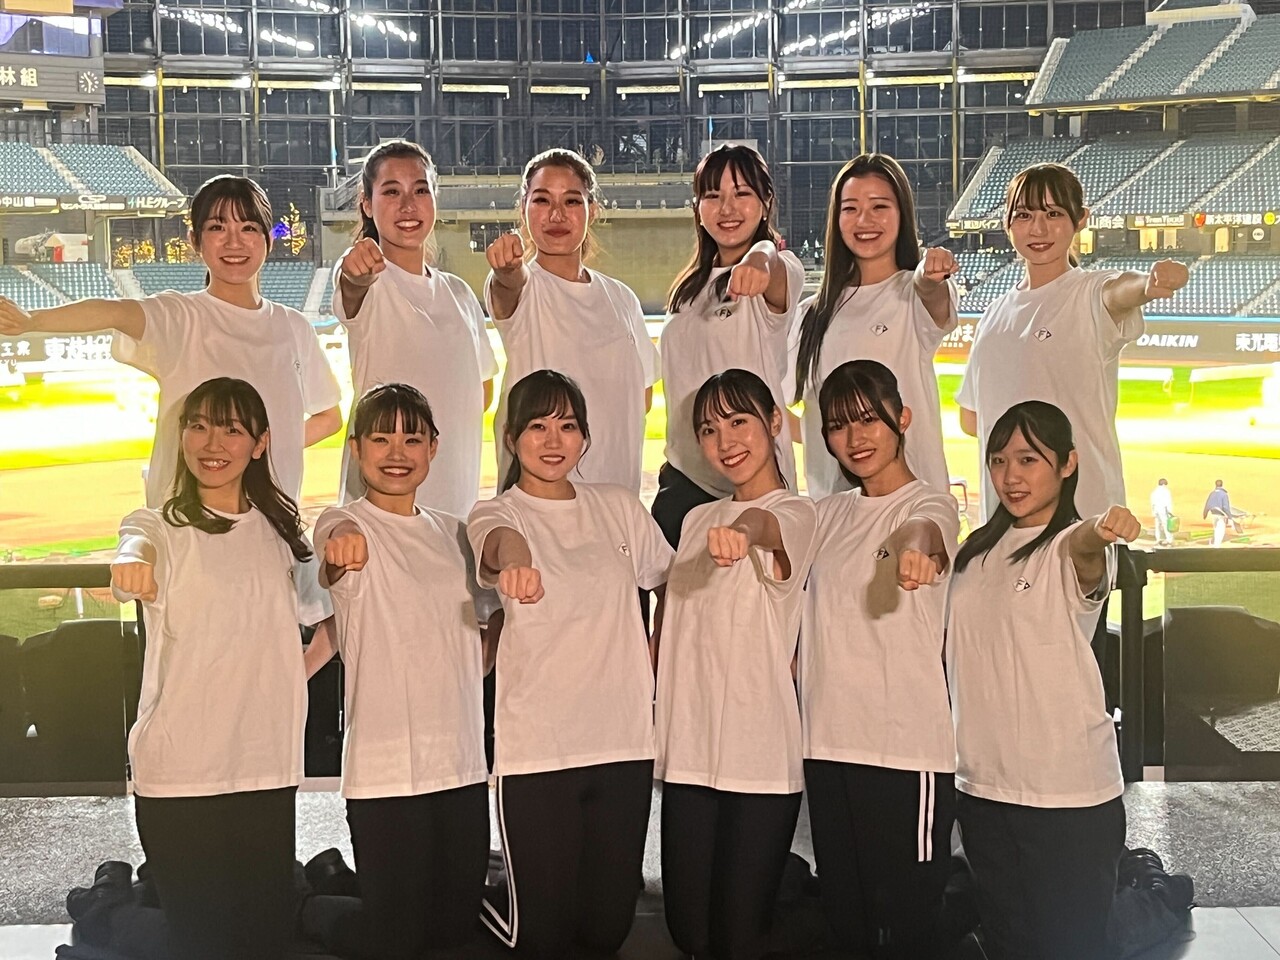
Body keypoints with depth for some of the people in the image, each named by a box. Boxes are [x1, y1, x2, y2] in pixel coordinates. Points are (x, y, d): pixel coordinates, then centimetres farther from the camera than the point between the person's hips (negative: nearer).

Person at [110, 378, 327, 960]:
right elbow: (137, 551, -27)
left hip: (267, 769, 4)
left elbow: (321, 618, 24)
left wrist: (293, 674, 7)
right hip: (178, 774, -3)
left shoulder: (280, 530, 10)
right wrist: (131, 566, -49)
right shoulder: (160, 527, -2)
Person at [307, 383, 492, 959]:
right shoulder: (348, 526, -7)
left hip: (462, 763, 6)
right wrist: (342, 543, -54)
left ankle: (336, 900, 35)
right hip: (385, 772, -6)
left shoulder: (451, 532, 11)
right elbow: (336, 556, -33)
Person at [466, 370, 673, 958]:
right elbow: (497, 540, -29)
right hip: (536, 749, -4)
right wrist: (513, 560, -53)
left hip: (624, 740, 4)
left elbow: (671, 576, 24)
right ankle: (473, 903, 31)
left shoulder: (618, 506, 9)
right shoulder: (497, 512, -4)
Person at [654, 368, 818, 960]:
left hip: (761, 756, -5)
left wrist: (745, 529, -53)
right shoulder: (697, 519, 16)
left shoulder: (796, 513, -4)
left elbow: (770, 526, -30)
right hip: (688, 750, 6)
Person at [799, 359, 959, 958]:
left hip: (906, 749, -6)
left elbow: (924, 530, -26)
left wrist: (918, 549, -50)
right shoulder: (828, 515, 16)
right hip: (828, 742, 6)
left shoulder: (930, 504, -4)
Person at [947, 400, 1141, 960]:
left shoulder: (1074, 548, -8)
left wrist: (1105, 528, -56)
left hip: (1069, 793, -6)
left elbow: (1084, 547, -34)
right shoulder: (976, 552, 11)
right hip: (982, 787, 6)